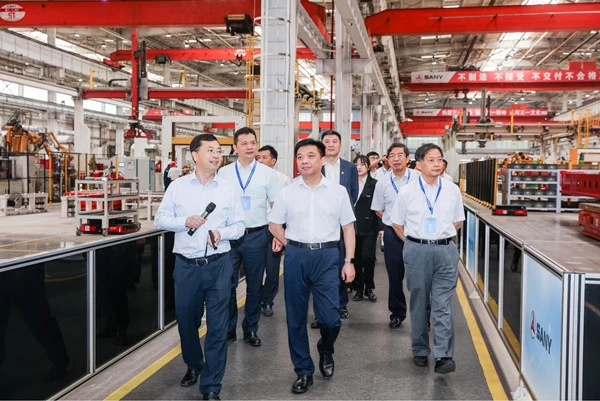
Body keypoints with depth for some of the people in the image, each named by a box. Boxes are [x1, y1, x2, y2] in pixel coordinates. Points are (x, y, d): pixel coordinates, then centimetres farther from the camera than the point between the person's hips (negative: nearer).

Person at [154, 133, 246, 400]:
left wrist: (221, 233, -14)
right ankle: (193, 366, 42)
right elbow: (160, 219, 4)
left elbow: (239, 225, 5)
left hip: (218, 265, -1)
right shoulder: (177, 187, 3)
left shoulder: (228, 189, 4)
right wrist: (185, 221, -13)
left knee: (217, 325, -1)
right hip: (186, 265, 1)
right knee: (186, 320, 15)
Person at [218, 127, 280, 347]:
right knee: (228, 285, 4)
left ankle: (251, 330, 24)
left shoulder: (268, 173, 2)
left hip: (256, 236, 0)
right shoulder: (223, 173, 3)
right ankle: (228, 329, 20)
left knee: (254, 286, 10)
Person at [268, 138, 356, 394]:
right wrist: (292, 246, 3)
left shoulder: (338, 191, 3)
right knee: (296, 317, 7)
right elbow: (274, 225, 12)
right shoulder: (287, 193, 4)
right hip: (295, 256, 1)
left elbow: (348, 228, 6)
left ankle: (326, 350, 29)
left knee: (330, 317, -6)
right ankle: (303, 371, 23)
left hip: (327, 256, -1)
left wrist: (349, 261, 0)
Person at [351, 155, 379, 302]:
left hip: (369, 227, -2)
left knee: (367, 257, -6)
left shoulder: (374, 184, 1)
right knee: (355, 258, 5)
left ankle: (369, 288, 12)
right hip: (352, 226, 2)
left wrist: (380, 227, -6)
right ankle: (358, 288, 17)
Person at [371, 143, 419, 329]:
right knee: (394, 276, 10)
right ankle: (397, 313, 27)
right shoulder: (382, 183, 3)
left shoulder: (418, 178, -5)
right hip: (392, 233, 2)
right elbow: (378, 210, 14)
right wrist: (392, 220, 5)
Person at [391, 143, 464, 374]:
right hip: (417, 251, 0)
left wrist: (442, 237, 9)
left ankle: (444, 355, -8)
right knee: (419, 303, 10)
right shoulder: (407, 192, 0)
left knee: (443, 304, -6)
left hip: (445, 250, 0)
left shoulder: (452, 190, 4)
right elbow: (397, 223, 9)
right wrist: (413, 243, 5)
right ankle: (420, 351, 22)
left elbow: (457, 221, 16)